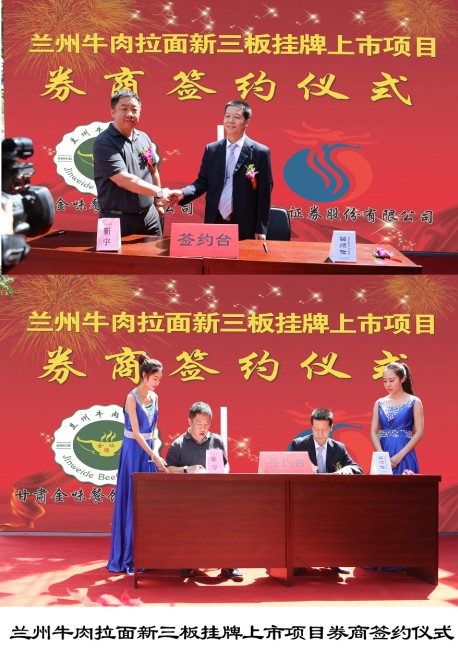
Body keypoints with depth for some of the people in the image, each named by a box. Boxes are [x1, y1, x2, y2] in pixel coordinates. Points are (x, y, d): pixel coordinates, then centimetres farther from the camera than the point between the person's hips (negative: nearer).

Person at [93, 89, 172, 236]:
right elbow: (123, 180, -21)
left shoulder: (144, 138, 8)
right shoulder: (104, 143, -13)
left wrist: (158, 203, 19)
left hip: (149, 217, 6)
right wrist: (159, 192, -16)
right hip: (118, 219, -6)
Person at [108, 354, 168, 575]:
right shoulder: (132, 398, -13)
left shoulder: (154, 398, 8)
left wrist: (156, 454, 7)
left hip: (148, 451, 7)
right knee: (131, 502, -3)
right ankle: (127, 558, 3)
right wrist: (155, 457, -22)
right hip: (133, 451, -7)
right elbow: (136, 432, -18)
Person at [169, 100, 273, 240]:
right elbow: (203, 182, 8)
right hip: (215, 222, 3)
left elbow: (264, 193, -3)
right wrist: (183, 193, -13)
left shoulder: (260, 152, -3)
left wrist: (261, 229, -5)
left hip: (245, 226, -3)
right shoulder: (211, 149, 8)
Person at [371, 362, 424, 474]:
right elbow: (374, 432, 5)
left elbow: (419, 433, -4)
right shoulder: (379, 403, 9)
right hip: (383, 457, 3)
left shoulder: (414, 402, 1)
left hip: (404, 458, -2)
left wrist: (400, 455, -12)